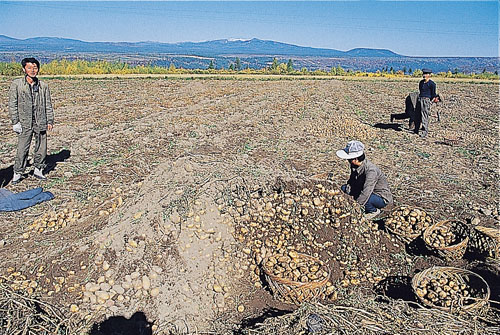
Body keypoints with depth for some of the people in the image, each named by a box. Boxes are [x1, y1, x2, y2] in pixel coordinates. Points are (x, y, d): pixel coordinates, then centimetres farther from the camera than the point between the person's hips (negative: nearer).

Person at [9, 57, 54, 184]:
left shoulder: (43, 86, 6)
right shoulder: (17, 84, 0)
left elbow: (48, 105, 11)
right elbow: (12, 104, 1)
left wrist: (50, 121, 7)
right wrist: (15, 121, -4)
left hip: (40, 122, 2)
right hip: (25, 123, -2)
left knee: (41, 148, 8)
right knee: (22, 149, -1)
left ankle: (38, 169, 24)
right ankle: (18, 172, 13)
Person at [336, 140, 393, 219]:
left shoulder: (371, 170, -33)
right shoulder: (354, 165, -9)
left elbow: (366, 194, -40)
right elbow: (351, 181, 7)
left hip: (383, 199, -8)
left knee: (363, 198, -36)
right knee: (344, 188, -3)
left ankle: (374, 211, -2)